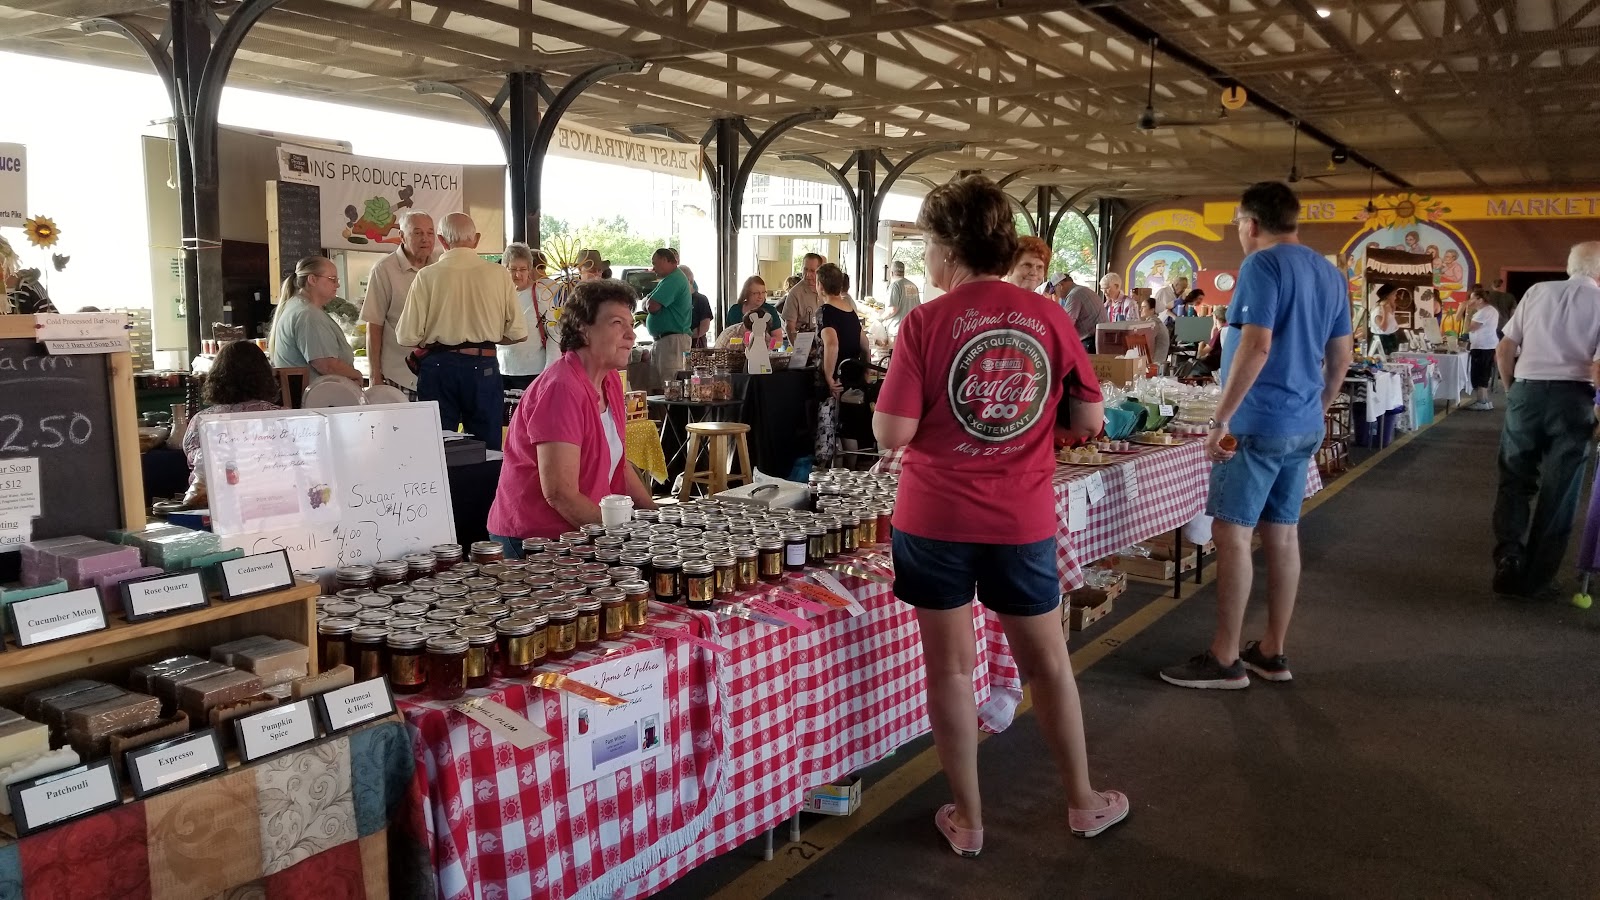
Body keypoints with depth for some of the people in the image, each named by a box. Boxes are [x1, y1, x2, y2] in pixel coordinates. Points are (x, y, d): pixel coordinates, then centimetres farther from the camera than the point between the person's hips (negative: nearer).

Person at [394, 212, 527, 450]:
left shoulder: (427, 276, -4)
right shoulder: (499, 274, -2)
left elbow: (407, 337, -6)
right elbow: (518, 334, -1)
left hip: (438, 367, 0)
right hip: (483, 367, 0)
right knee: (487, 449, 8)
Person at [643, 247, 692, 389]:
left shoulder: (673, 280, -14)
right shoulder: (673, 278, 21)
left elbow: (652, 307, -21)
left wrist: (647, 300, 2)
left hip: (673, 340, -11)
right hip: (661, 340, 11)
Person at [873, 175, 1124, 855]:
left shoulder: (926, 323, -12)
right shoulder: (1048, 317, -3)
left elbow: (893, 434, -14)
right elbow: (1089, 421, 1)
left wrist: (892, 400, 6)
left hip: (936, 518, -2)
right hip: (1022, 519, 3)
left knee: (950, 667, 11)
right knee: (1047, 662, 18)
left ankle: (968, 819, 22)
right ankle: (1083, 804, 34)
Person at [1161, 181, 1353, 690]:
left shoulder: (1263, 265, -12)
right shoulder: (1330, 274, 13)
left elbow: (1256, 347, -22)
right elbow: (1341, 357, 16)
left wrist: (1220, 419, -18)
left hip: (1258, 423, -9)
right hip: (1304, 427, 9)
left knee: (1233, 533, -3)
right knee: (1283, 533, 12)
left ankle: (1225, 660, 1)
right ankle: (1273, 653, 20)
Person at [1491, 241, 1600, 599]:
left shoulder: (1537, 291, 7)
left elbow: (1503, 351, 6)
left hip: (1526, 392, 2)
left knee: (1514, 482, 15)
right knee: (1558, 495, 10)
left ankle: (1508, 560, 0)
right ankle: (1533, 580, 15)